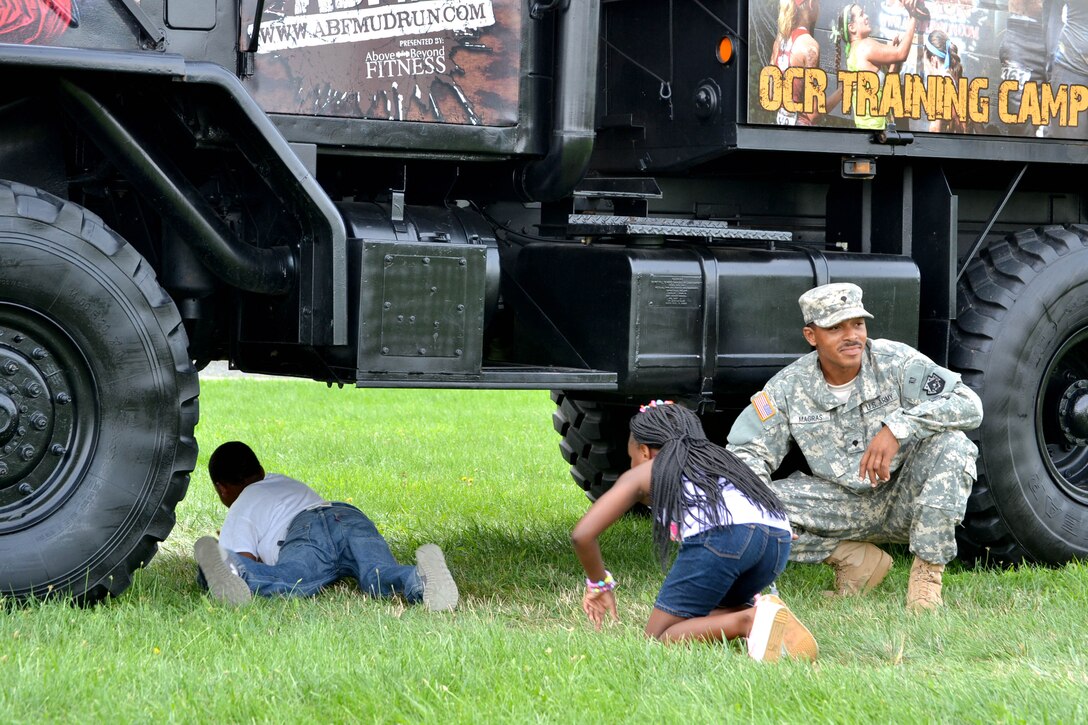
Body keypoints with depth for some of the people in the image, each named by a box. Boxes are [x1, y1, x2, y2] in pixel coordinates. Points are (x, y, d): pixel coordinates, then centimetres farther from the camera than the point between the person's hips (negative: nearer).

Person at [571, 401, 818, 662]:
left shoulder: (642, 474, 25)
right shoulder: (719, 459, 39)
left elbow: (582, 534, 17)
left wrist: (599, 584, 33)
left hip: (720, 535, -6)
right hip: (779, 540, 6)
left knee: (658, 639, 7)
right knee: (698, 615, 28)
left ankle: (747, 621, -16)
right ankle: (762, 612, -1)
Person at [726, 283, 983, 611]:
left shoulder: (896, 361, -13)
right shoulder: (789, 387, -6)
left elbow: (969, 405, -23)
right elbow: (745, 450, -1)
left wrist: (897, 427, -36)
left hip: (904, 497, -1)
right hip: (844, 507, 2)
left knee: (949, 442, -30)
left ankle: (927, 572, -20)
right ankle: (857, 559, -3)